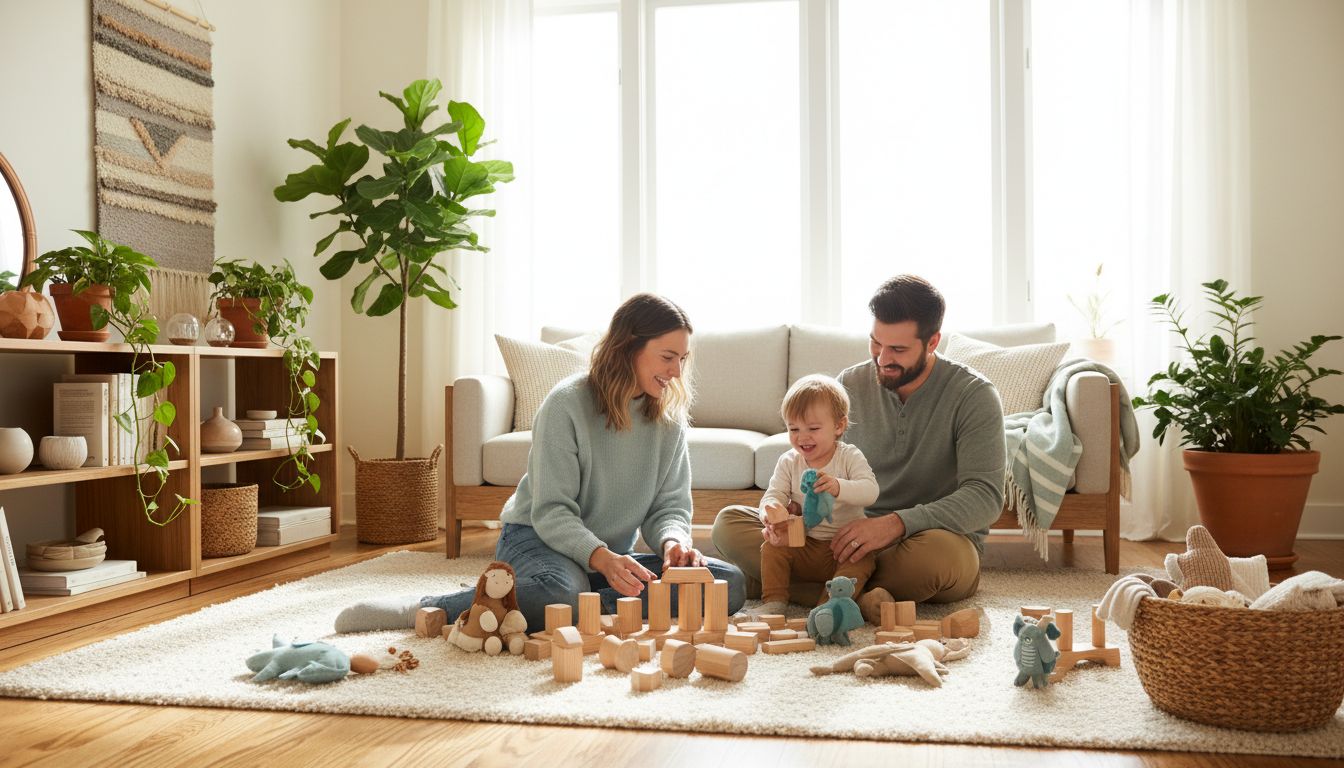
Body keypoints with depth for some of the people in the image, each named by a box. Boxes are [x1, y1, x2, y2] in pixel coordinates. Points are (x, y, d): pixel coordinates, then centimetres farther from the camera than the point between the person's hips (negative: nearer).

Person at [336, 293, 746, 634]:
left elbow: (670, 505, 2)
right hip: (536, 538, -5)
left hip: (612, 558, 6)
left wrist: (673, 541, -22)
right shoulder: (568, 403, -15)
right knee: (561, 595, -43)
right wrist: (601, 558, -35)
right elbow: (551, 512, -18)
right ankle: (427, 610, -21)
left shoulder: (669, 417, 1)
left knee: (730, 584, -16)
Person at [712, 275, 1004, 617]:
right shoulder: (850, 384, 5)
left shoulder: (974, 395, -7)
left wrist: (896, 524, -31)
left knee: (937, 550, -43)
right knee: (729, 522, -13)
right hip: (852, 537, 4)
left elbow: (986, 497, -17)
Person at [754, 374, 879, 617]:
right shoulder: (788, 462, 3)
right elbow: (774, 495, -4)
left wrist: (838, 487, -42)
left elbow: (870, 491, -22)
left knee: (862, 560, -30)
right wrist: (771, 509, -30)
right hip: (803, 545, 3)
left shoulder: (849, 457, -7)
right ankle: (773, 602, -16)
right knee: (772, 545, -20)